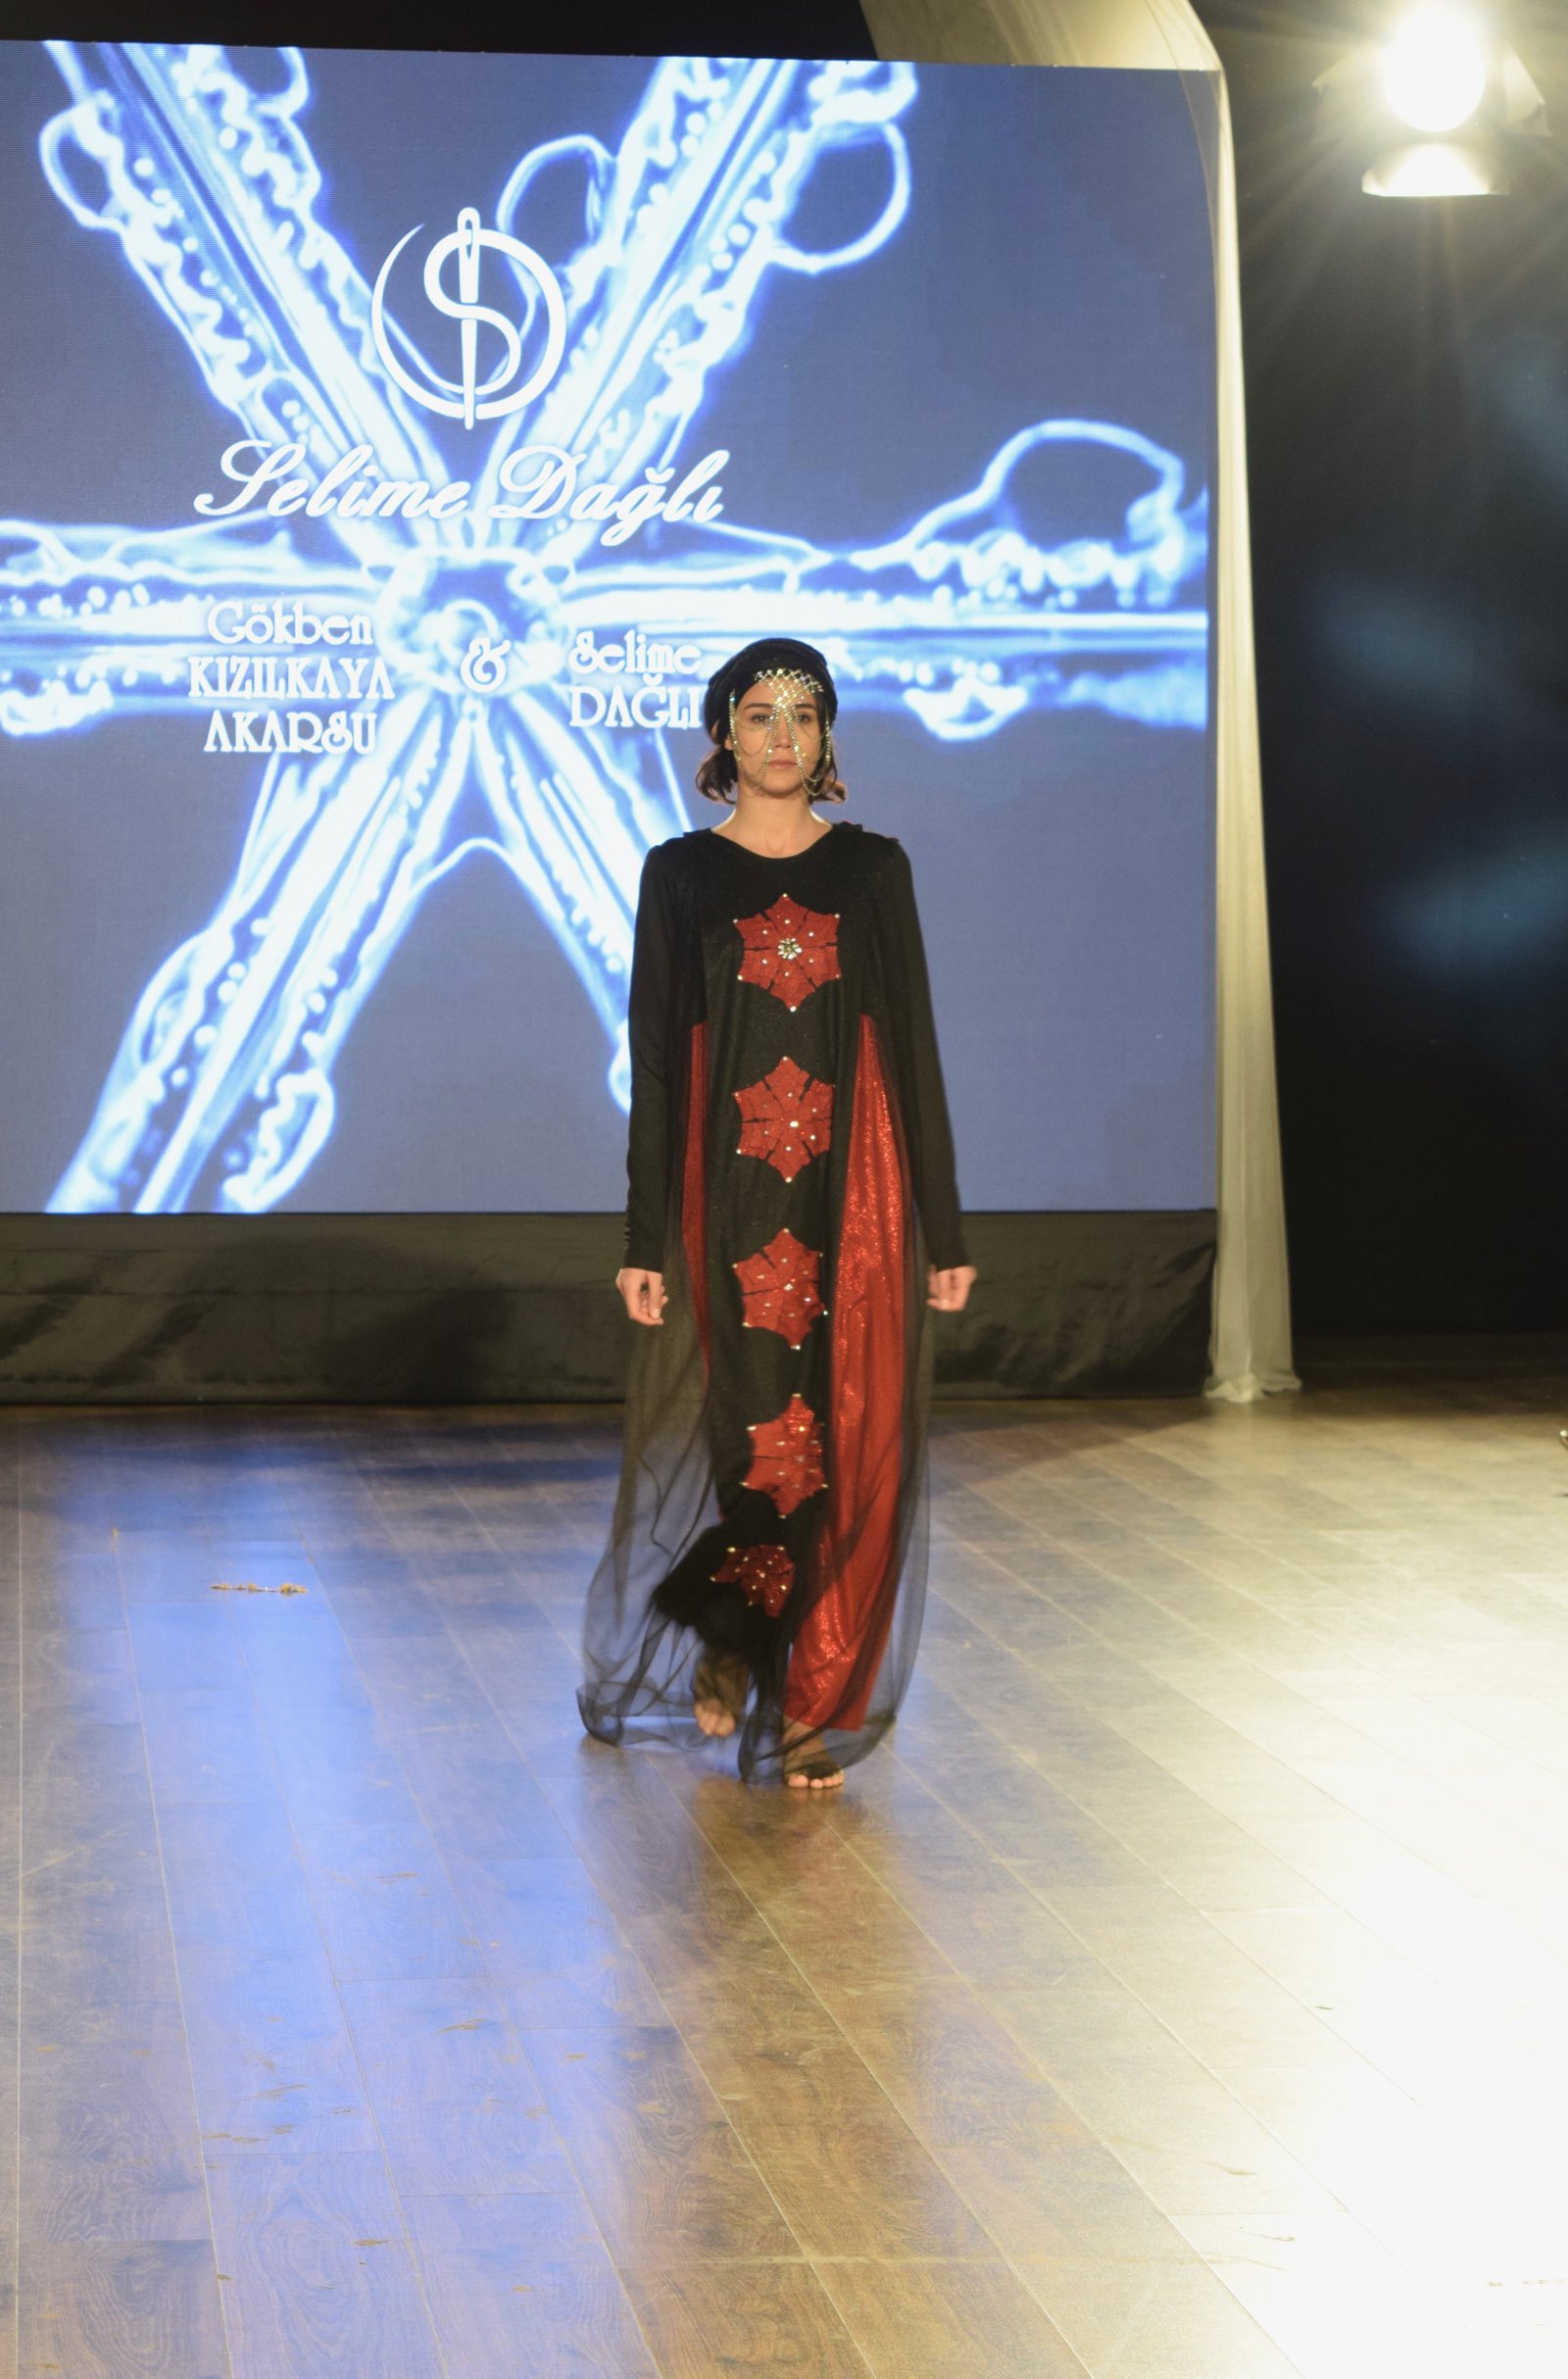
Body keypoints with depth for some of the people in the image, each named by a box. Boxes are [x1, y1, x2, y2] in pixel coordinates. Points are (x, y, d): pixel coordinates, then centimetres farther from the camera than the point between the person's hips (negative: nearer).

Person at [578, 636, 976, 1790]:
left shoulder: (873, 867, 8)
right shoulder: (681, 873, 4)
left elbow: (915, 1047, 7)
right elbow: (655, 1057, 1)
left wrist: (944, 1228, 3)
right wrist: (646, 1238, -5)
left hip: (853, 1190, 1)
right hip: (726, 1187, -1)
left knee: (850, 1445, -1)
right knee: (735, 1427, -1)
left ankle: (816, 1706, 8)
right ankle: (721, 1644, 26)